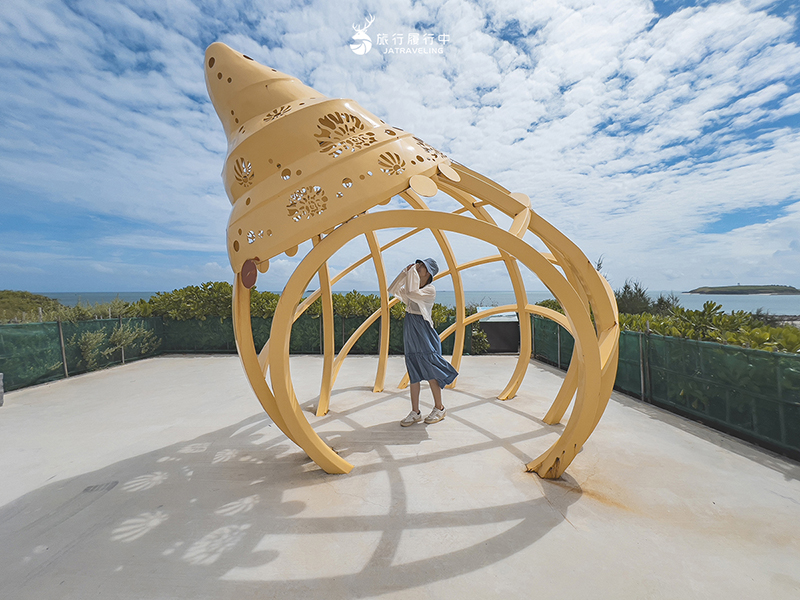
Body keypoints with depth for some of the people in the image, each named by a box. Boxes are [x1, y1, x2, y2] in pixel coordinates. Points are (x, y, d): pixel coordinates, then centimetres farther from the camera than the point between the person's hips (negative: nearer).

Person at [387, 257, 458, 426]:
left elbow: (411, 293, -24)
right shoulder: (415, 287, 13)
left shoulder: (430, 289, -9)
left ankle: (439, 408, 20)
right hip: (410, 332, 7)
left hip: (423, 331, -7)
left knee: (430, 372, 2)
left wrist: (412, 273, -12)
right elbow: (393, 290, 12)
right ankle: (415, 412, 16)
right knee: (414, 373, 9)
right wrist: (406, 272, 6)